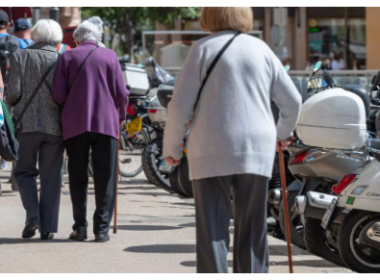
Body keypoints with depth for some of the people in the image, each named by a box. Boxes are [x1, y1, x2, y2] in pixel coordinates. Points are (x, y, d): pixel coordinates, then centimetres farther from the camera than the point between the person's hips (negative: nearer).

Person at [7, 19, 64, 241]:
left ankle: (33, 215, -7)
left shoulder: (21, 57, 1)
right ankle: (48, 228, 5)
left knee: (25, 172, 14)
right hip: (55, 125, 0)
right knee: (51, 177, 7)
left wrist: (11, 103, 15)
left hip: (28, 123, 0)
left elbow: (14, 92, -6)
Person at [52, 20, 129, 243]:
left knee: (78, 178, 8)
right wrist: (120, 116, 17)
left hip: (75, 124, 0)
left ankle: (80, 227, 6)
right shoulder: (110, 56, 3)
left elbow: (58, 94, -3)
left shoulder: (68, 57, 3)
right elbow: (121, 93, 0)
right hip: (106, 123, 0)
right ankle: (102, 228, 1)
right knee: (105, 179, 4)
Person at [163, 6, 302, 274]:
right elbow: (292, 101, 12)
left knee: (213, 229, 0)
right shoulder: (261, 49, 9)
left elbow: (180, 105, -5)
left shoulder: (203, 49, 0)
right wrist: (284, 132, 31)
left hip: (211, 152, -3)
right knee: (252, 229, 11)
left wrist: (172, 148, 7)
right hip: (257, 151, 3)